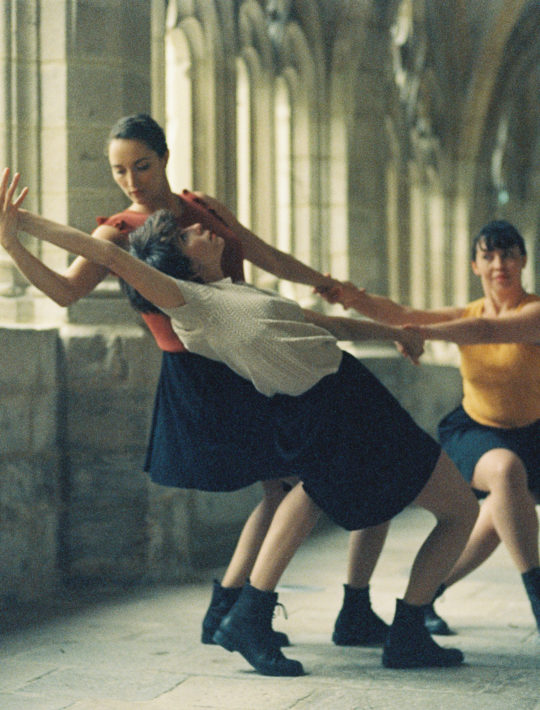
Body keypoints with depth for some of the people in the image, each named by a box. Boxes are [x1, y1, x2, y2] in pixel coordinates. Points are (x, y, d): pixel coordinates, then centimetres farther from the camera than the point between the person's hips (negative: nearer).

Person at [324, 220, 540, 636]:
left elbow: (489, 331, -37)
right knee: (506, 468, -33)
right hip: (474, 432, 0)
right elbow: (398, 315, -17)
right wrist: (355, 298, -37)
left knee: (496, 525, -8)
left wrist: (426, 332, -50)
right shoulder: (466, 317, -3)